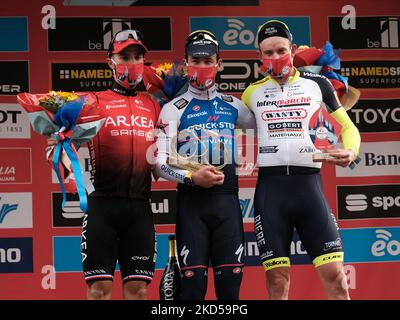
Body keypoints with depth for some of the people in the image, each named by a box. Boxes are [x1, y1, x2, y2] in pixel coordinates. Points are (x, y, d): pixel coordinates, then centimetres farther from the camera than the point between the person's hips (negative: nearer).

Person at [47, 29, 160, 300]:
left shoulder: (153, 106, 16)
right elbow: (63, 140, 1)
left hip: (140, 206, 3)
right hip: (102, 203, -3)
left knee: (138, 288, 3)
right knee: (99, 287, -4)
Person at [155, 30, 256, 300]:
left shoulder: (233, 106, 13)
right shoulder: (174, 109, 3)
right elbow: (161, 163, -5)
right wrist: (192, 177, -21)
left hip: (227, 200, 3)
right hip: (191, 202, -3)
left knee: (231, 279, 1)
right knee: (194, 281, -6)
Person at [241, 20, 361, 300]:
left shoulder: (317, 84, 8)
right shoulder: (253, 91, 12)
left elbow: (347, 127, 12)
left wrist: (351, 150, -8)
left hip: (309, 184, -1)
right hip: (270, 187, 1)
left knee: (335, 275, -8)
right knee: (277, 280, 0)